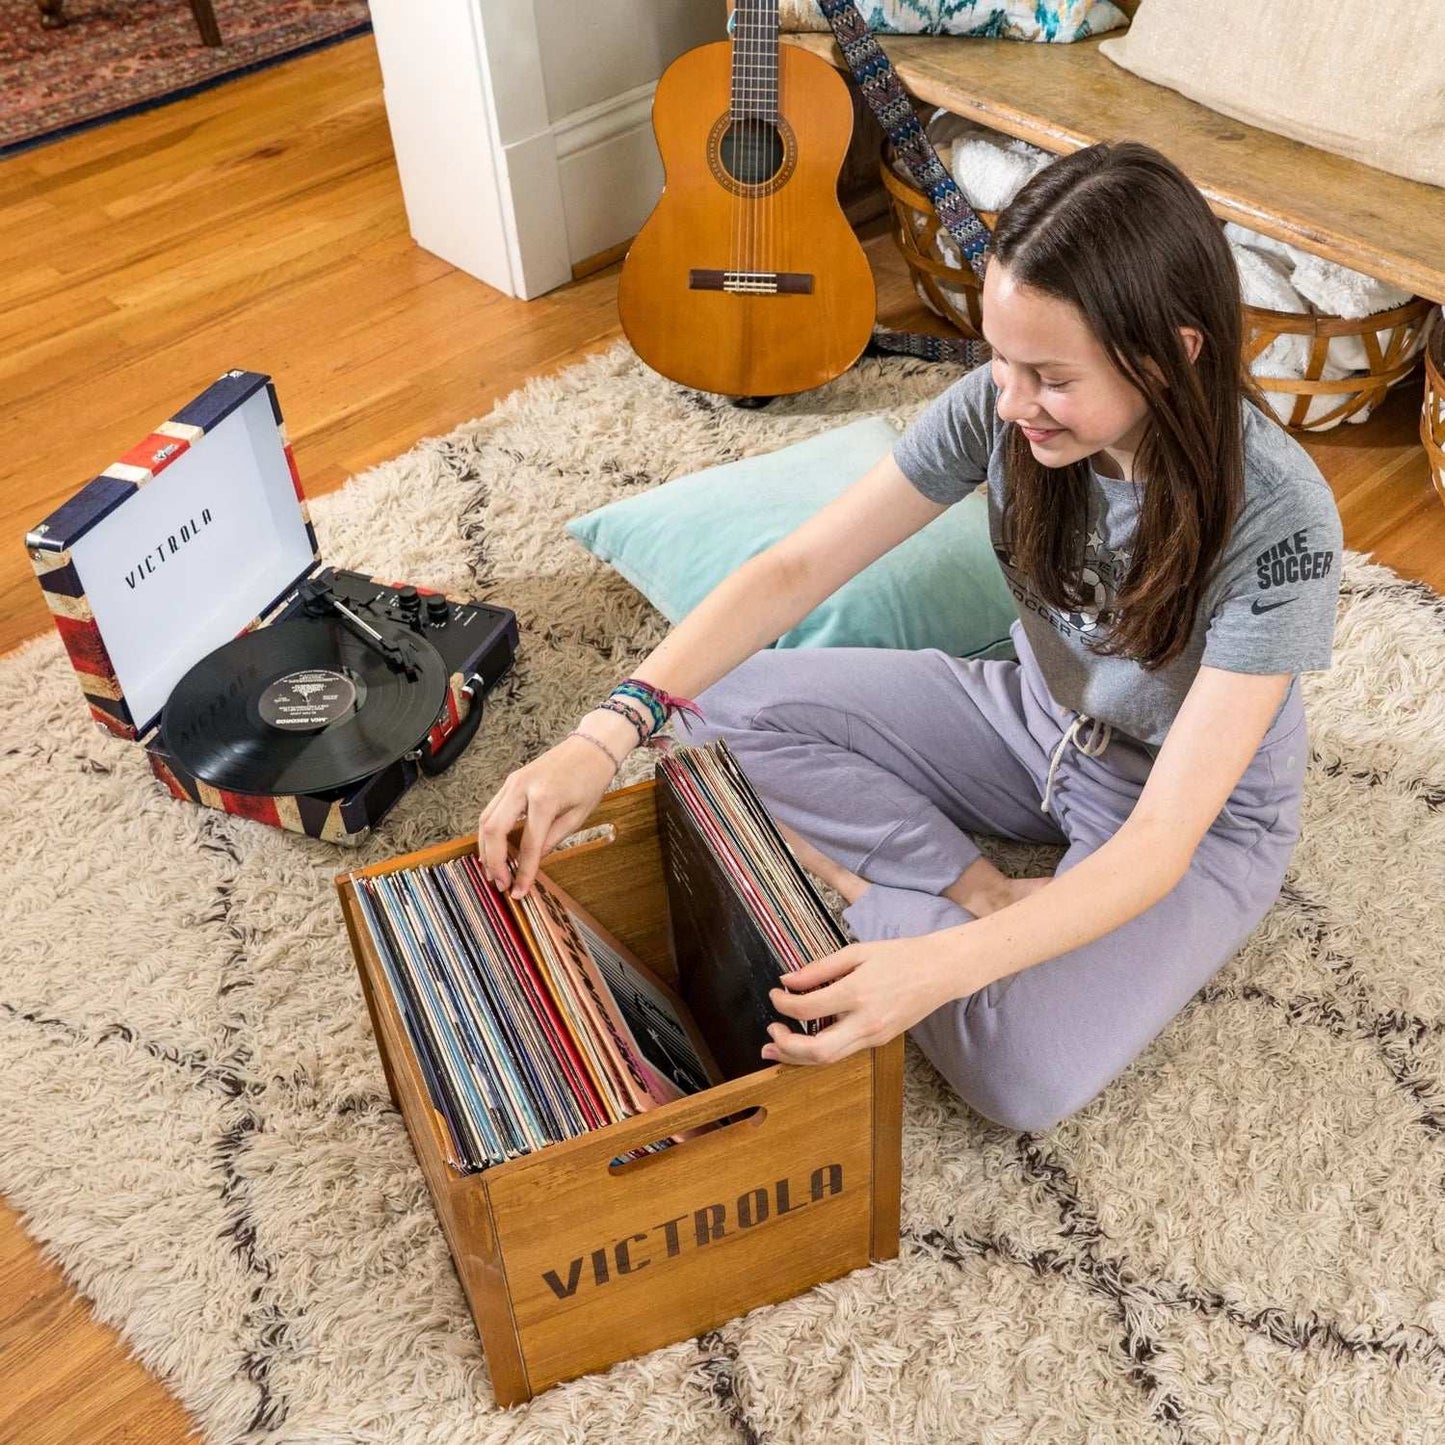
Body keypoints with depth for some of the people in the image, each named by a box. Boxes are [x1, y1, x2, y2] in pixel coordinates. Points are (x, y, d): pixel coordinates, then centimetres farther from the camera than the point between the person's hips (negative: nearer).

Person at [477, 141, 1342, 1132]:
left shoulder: (1277, 521, -34)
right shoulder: (1001, 407, -21)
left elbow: (1160, 842, -35)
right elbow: (796, 568, -19)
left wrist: (939, 967, -49)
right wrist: (607, 735, -31)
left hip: (1201, 816, -5)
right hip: (1034, 721, 5)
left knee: (1023, 1077, -30)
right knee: (727, 708, -9)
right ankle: (978, 892, -11)